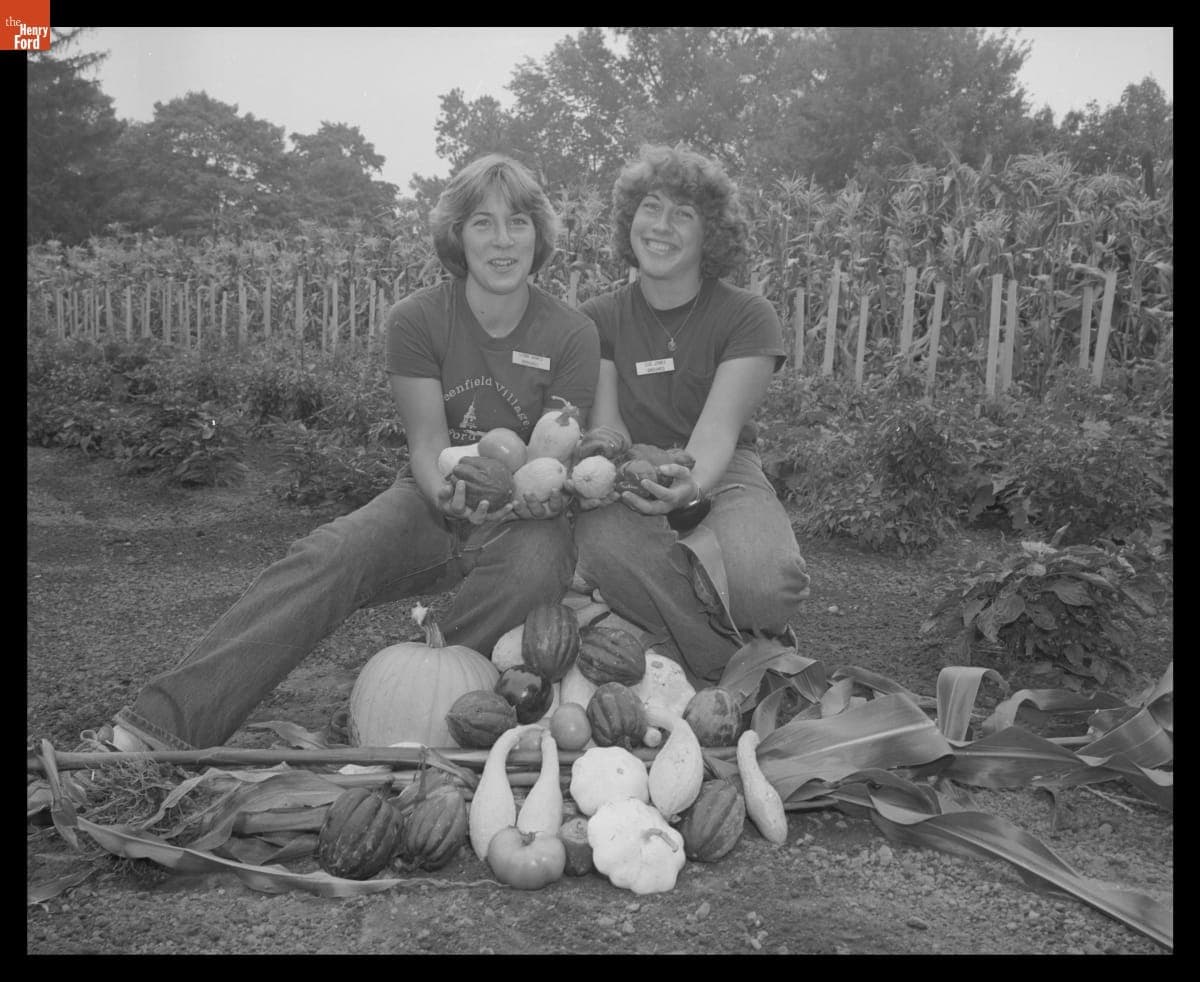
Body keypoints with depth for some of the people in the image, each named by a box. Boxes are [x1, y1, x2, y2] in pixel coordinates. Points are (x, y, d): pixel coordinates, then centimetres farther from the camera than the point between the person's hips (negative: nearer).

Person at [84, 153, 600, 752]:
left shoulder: (572, 335, -5)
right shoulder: (414, 320, -4)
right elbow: (428, 443, -8)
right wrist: (449, 493, -29)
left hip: (520, 517, 0)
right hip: (433, 502, 1)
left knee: (533, 566, -36)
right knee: (323, 558, -26)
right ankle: (162, 724, -31)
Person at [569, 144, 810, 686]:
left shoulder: (748, 316, -5)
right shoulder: (597, 318, 3)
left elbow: (718, 427, -17)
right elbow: (605, 424, -5)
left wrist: (691, 485, -41)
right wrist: (606, 444, -32)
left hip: (720, 472, -1)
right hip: (631, 477, 1)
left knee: (764, 583, -34)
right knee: (605, 542, -37)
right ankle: (730, 669, -14)